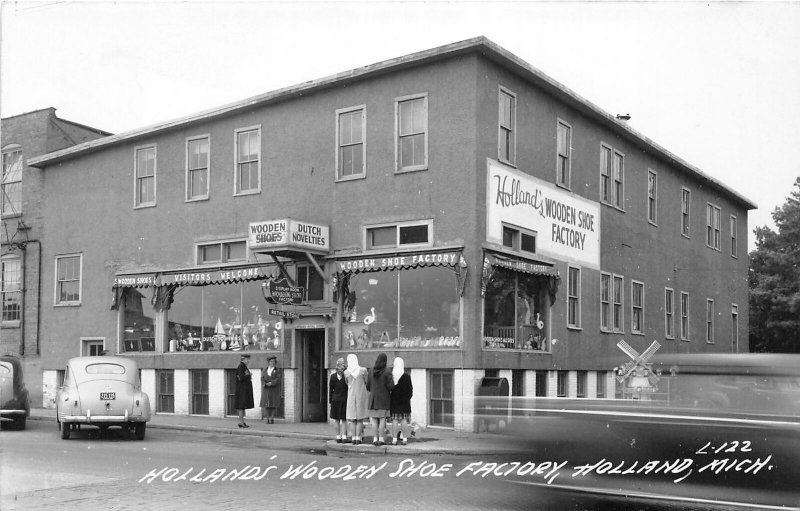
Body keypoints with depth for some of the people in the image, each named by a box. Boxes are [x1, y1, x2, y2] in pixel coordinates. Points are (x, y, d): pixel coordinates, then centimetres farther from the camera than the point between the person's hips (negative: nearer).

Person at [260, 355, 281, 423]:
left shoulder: (277, 371, 5)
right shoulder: (264, 371, 12)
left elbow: (278, 379, -7)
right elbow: (262, 379, 1)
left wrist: (271, 383, -22)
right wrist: (266, 384, -19)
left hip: (274, 390, -2)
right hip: (266, 389, 2)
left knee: (273, 404, -7)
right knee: (267, 404, -3)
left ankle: (272, 418, -6)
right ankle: (268, 418, 2)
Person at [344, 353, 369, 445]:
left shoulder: (346, 372, -2)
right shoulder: (363, 370, -6)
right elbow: (367, 383, 2)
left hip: (351, 396, 1)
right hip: (362, 395, -1)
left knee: (352, 419, 7)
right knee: (360, 418, 6)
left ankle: (354, 438, 4)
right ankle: (358, 438, 2)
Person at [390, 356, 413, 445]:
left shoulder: (390, 376, -4)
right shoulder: (407, 377, -5)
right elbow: (410, 390, -1)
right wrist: (408, 397, 12)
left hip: (394, 401, 1)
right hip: (404, 401, -1)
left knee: (394, 420, 3)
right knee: (404, 420, 3)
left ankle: (394, 439, 2)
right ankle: (404, 439, 4)